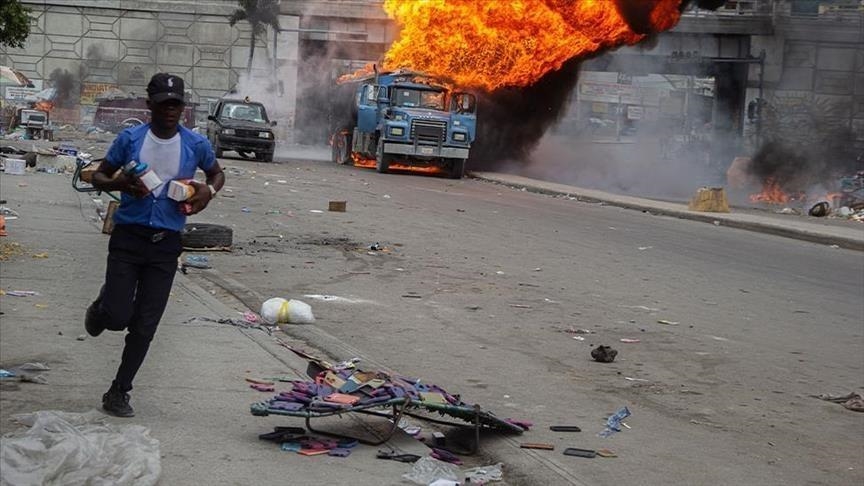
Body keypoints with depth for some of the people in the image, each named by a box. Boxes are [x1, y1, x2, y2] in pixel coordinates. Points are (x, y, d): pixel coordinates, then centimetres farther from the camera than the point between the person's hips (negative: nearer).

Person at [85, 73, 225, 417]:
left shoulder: (196, 144, 1)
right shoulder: (130, 138, -3)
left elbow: (217, 173, 19)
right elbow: (99, 177, 7)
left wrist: (209, 190, -4)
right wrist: (120, 184, -16)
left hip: (166, 244, 1)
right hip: (128, 237, -1)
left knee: (144, 326, 2)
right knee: (118, 317, -9)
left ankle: (118, 392, 17)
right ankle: (101, 307, 29)